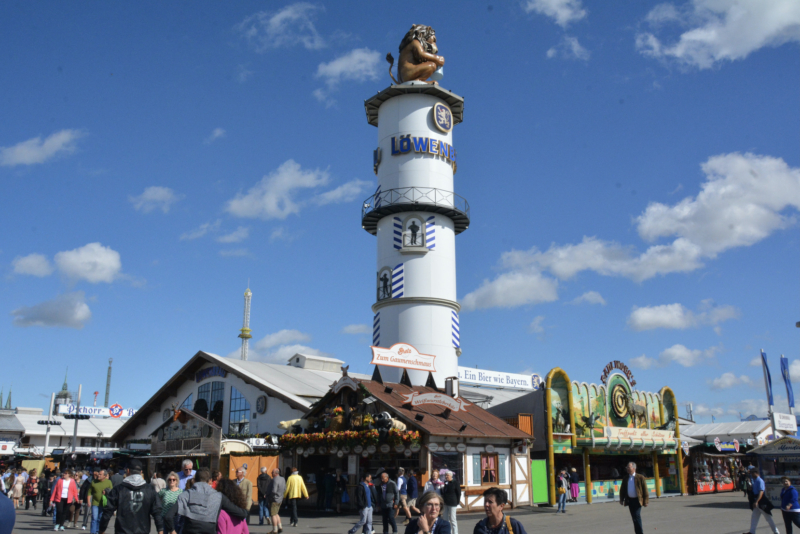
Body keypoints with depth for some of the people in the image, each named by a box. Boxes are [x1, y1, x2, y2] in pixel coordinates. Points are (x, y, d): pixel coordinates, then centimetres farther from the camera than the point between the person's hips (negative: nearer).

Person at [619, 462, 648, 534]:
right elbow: (622, 490, 15)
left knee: (637, 516, -14)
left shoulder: (640, 478, -4)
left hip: (637, 500, -5)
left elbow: (645, 490, -5)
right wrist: (621, 499, 6)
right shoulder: (625, 479, 10)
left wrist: (646, 501, -9)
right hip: (629, 500, 5)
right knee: (634, 518, 10)